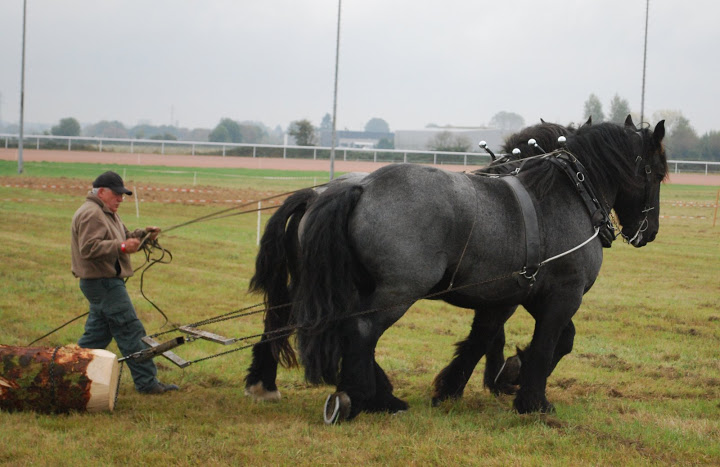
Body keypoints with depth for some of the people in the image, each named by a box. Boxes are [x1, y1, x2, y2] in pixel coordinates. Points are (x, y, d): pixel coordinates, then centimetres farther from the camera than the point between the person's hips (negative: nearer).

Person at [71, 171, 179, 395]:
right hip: (104, 282, -11)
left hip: (107, 282, 11)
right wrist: (122, 247, -29)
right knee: (130, 331, -9)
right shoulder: (91, 214, -15)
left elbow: (124, 239, 23)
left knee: (97, 332, 14)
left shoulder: (107, 214, 21)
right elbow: (89, 248, -25)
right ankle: (147, 382, -7)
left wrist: (143, 234, 4)